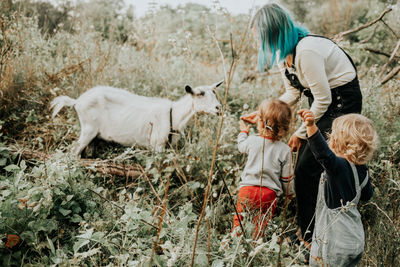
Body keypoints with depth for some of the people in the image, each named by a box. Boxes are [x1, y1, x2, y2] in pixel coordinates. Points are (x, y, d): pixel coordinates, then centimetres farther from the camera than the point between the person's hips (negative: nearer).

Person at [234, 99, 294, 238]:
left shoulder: (252, 140, -6)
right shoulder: (285, 150, -6)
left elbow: (241, 146, 20)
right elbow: (286, 178, 1)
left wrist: (244, 131, 40)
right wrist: (289, 192, 21)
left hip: (247, 188, 0)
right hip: (269, 192, 0)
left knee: (239, 217, 16)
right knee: (261, 224, 12)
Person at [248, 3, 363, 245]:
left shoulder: (306, 50, -29)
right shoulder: (284, 52, 2)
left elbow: (323, 99, -23)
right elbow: (294, 93, 11)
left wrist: (301, 133, -12)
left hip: (342, 102, -9)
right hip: (322, 100, 9)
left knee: (307, 168, -8)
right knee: (305, 164, 9)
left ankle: (309, 237, 7)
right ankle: (306, 227, 23)